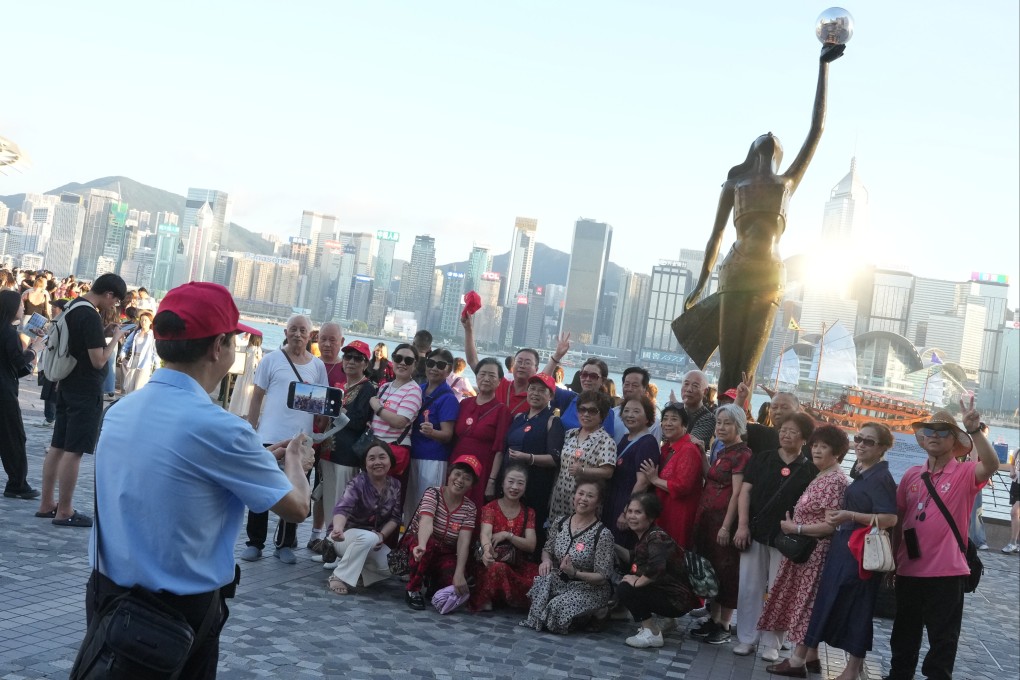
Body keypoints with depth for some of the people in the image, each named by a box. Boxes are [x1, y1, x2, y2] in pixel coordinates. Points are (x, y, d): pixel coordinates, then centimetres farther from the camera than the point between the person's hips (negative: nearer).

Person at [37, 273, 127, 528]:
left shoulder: (72, 308, 9)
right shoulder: (91, 316, -20)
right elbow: (99, 360, -21)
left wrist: (103, 333, 10)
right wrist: (115, 338, -8)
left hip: (69, 387, 10)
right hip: (86, 391, -10)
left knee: (57, 447, 12)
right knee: (73, 451, -5)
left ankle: (46, 504, 19)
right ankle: (64, 511, 0)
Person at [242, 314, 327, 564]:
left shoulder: (318, 365, 9)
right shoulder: (272, 359, 2)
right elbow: (257, 398, 3)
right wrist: (250, 431, -1)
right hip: (270, 436, -2)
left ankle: (286, 544, 17)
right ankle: (254, 542, 14)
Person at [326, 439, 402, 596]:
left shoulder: (395, 485, -6)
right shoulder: (357, 483, -23)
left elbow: (395, 517, -2)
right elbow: (342, 508, -39)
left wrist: (382, 535, -22)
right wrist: (338, 529, -61)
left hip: (374, 538, 5)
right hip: (346, 535, -5)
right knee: (368, 537, -38)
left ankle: (356, 569, 6)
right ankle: (340, 577, -23)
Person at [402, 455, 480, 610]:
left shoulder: (470, 508, -7)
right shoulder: (433, 493, -15)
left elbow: (464, 541, -19)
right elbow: (426, 522, -34)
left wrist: (459, 573, -33)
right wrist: (422, 545, -54)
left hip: (445, 555, 3)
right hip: (418, 542, -3)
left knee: (456, 583, -24)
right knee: (429, 543, -37)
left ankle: (431, 583, 12)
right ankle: (413, 589, -14)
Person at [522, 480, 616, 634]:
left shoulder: (603, 534, -18)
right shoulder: (559, 523, -2)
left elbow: (602, 577, -15)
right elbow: (547, 550, 13)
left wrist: (575, 573, -31)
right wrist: (546, 560, -11)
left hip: (590, 589, -4)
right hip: (561, 581, 4)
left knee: (558, 607, -29)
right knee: (544, 578, -29)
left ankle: (593, 615, 2)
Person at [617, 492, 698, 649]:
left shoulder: (657, 537, -22)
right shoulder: (643, 535, 6)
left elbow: (657, 567, -39)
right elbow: (633, 558, 17)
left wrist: (637, 582, -23)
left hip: (677, 600, -10)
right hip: (664, 591, 10)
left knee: (624, 590, -17)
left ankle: (652, 634, -8)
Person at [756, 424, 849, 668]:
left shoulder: (836, 481, -16)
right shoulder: (819, 477, 13)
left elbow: (831, 525, -22)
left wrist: (796, 528, -17)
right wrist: (792, 525, 5)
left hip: (816, 552, -9)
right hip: (805, 549, 9)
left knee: (806, 603, -3)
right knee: (804, 604, 13)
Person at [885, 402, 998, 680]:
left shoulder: (964, 474, -6)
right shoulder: (911, 475, 6)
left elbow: (991, 464, -27)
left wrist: (975, 430, -40)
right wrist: (891, 561, 11)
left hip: (946, 572, -4)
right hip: (909, 570, 4)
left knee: (943, 641, 4)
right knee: (904, 636, 18)